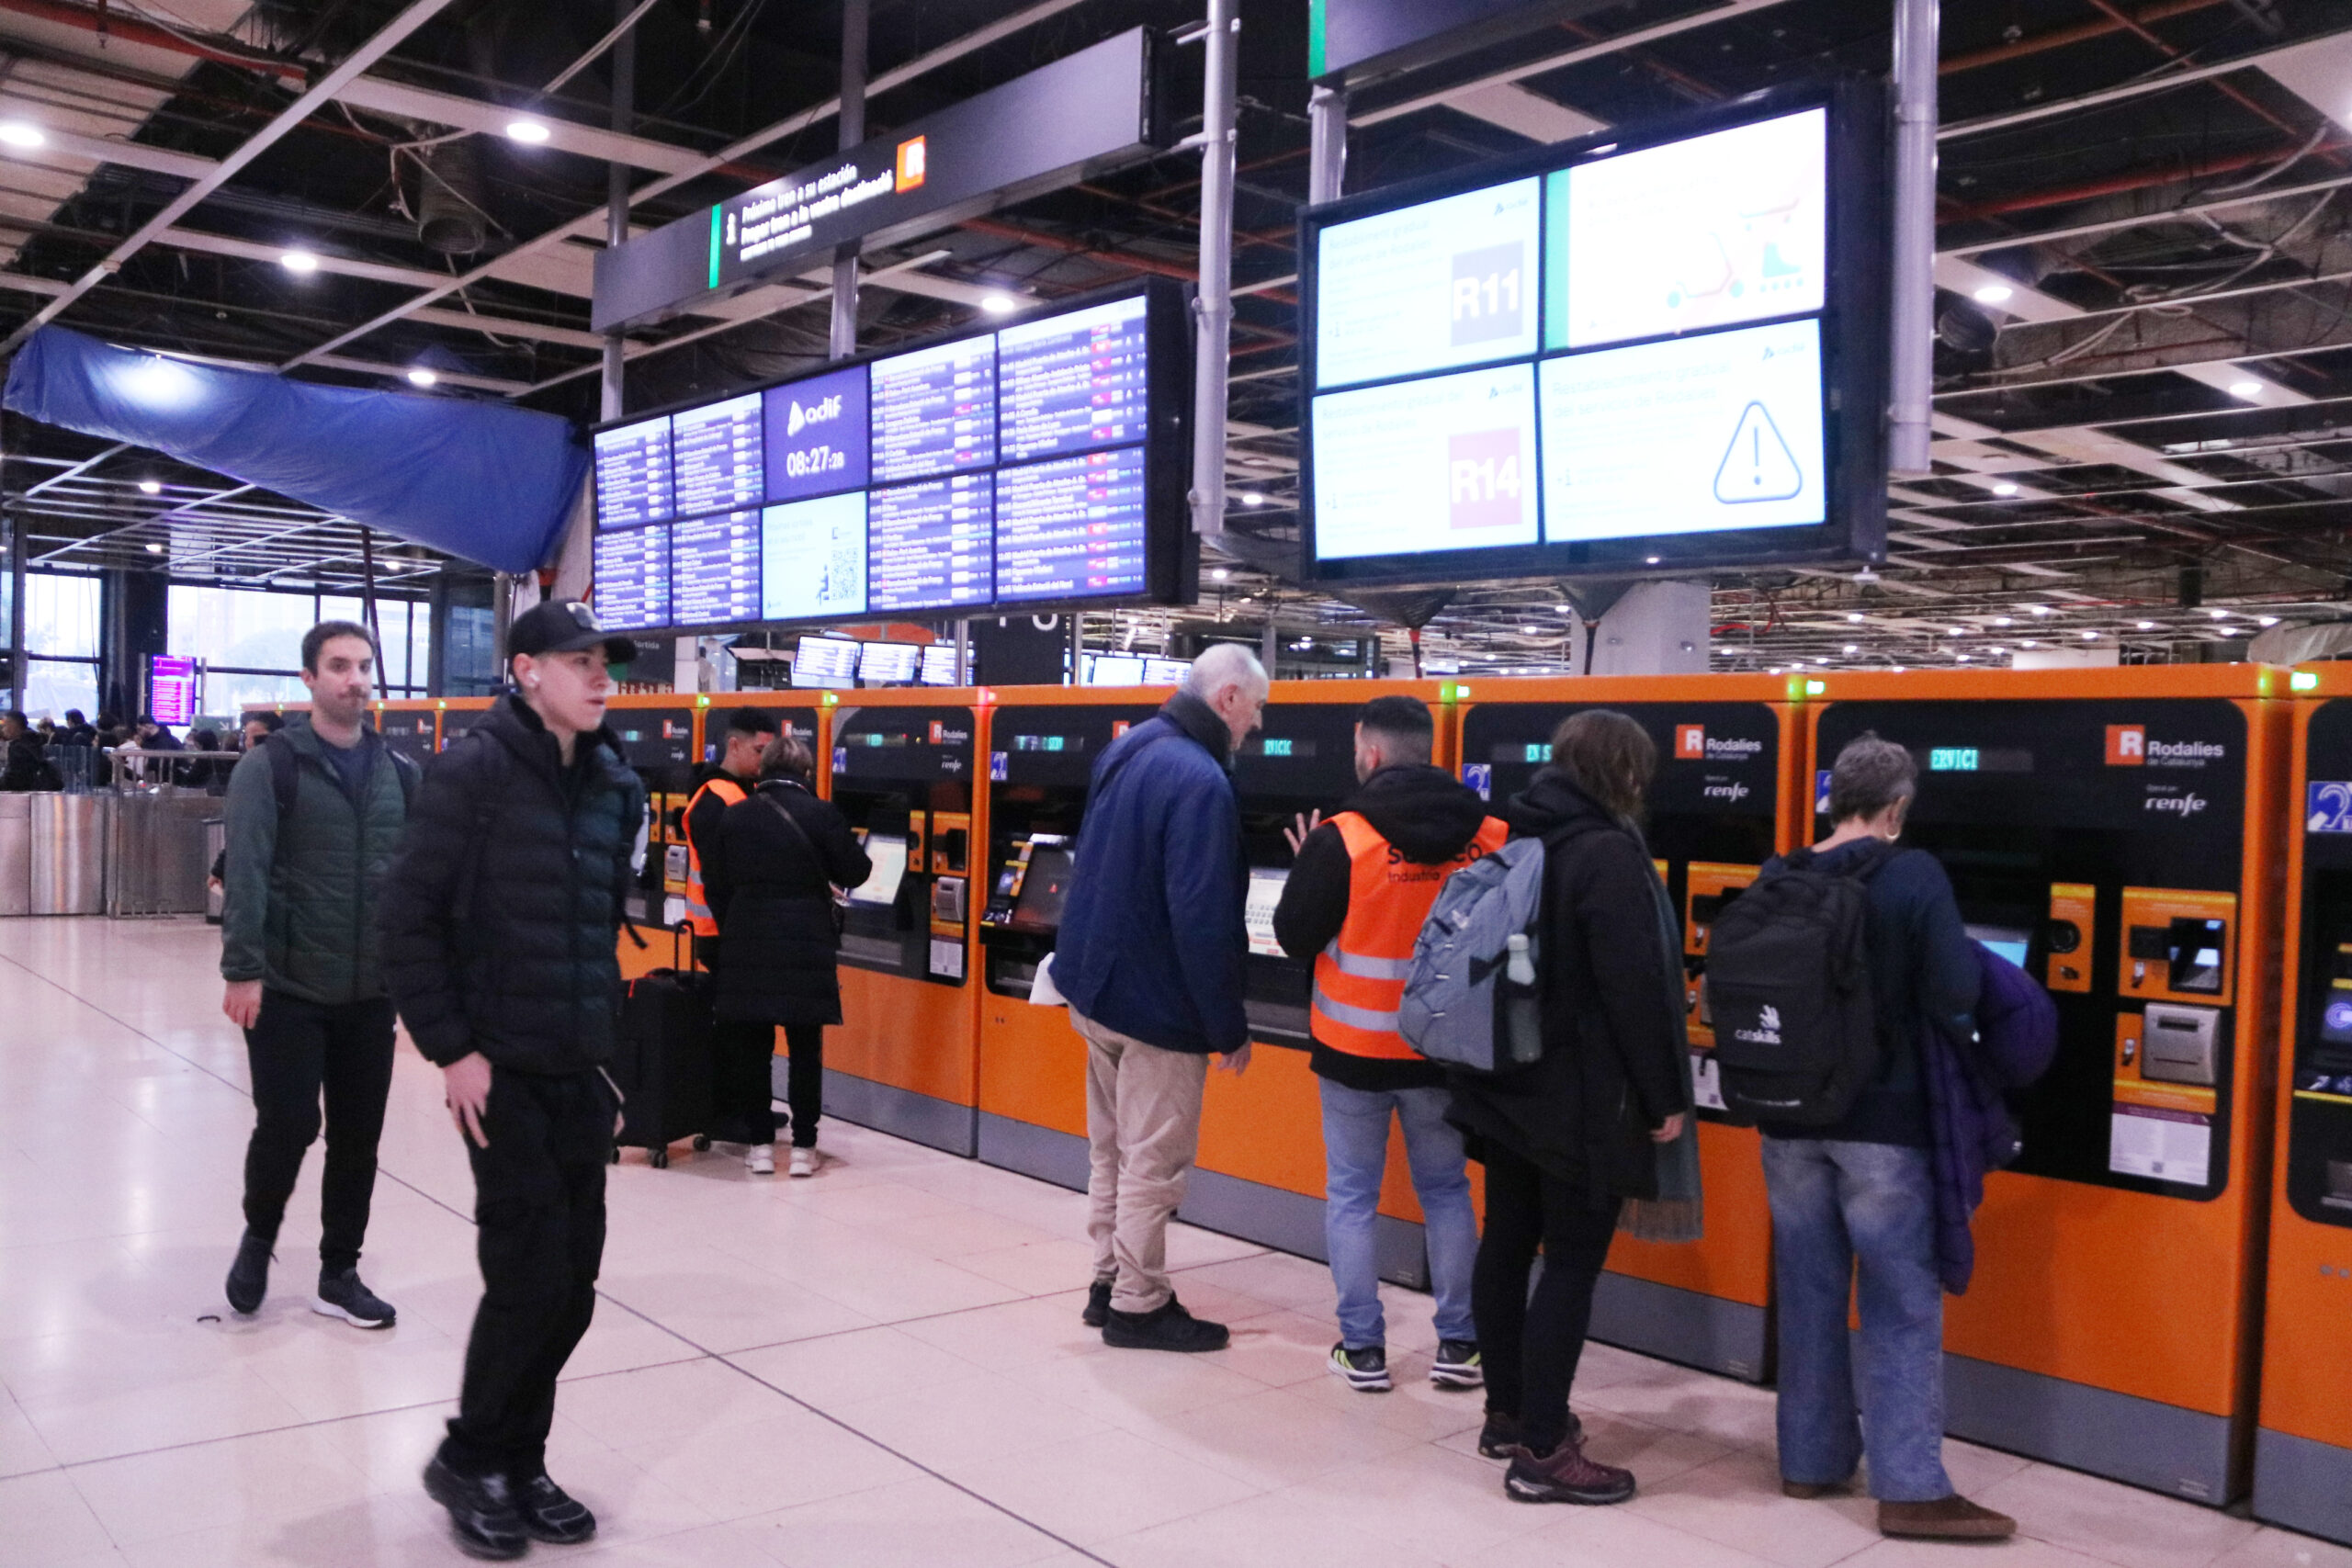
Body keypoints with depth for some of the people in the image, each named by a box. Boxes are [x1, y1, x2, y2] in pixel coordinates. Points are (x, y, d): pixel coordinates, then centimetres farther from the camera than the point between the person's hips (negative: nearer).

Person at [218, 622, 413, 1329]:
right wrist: (242, 970, -21)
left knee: (358, 1138, 9)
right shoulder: (269, 767, -6)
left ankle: (339, 1273, 23)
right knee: (287, 1127, -1)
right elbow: (245, 874, -14)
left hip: (371, 992, 4)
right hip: (287, 990, -4)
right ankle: (258, 1238, 28)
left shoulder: (395, 772, 8)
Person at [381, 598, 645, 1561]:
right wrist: (451, 1049, -13)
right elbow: (410, 917, -11)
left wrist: (608, 1041, 12)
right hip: (500, 1074, -6)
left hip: (581, 1075, 6)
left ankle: (518, 1463, 25)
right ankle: (470, 1461, 18)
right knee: (530, 1277, -4)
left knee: (571, 1283, 8)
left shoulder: (615, 787, 9)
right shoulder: (473, 771, -10)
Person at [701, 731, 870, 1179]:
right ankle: (803, 1146, 8)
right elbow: (852, 873, 0)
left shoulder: (734, 817, 4)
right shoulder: (822, 815, -6)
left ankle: (760, 1144, 13)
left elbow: (716, 886, 7)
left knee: (753, 1047, 10)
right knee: (805, 1049, 6)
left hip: (746, 946, 2)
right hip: (805, 948, -2)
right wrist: (860, 854, 21)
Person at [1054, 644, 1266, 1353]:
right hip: (1157, 1007, -9)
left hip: (1095, 987, 9)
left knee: (1111, 1152, 19)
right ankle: (1137, 1306, 14)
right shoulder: (1201, 782, -22)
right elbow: (1204, 922, -25)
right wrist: (1229, 1028, -17)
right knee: (1152, 1163, 4)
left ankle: (1110, 1281, 31)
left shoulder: (1126, 750, 7)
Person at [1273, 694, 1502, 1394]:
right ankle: (1457, 1344, 20)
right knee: (1447, 1191, 17)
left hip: (1355, 1048, -3)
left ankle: (1363, 1348, 15)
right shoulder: (1488, 838, -6)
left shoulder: (1341, 840, -16)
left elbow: (1295, 938, -8)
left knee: (1351, 1195, 11)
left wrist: (1308, 870, 7)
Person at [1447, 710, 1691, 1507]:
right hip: (1582, 1098, -8)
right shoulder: (1608, 853, -17)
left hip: (1505, 1084, 8)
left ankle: (1508, 1413, 27)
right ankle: (1541, 1451, 3)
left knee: (1506, 1244, 14)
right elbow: (1638, 988, -20)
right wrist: (1665, 1097, -12)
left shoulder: (1513, 840, 8)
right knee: (1572, 1262, -1)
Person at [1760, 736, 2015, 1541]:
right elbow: (1956, 999, -18)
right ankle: (1910, 1488, 8)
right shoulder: (1914, 876, -13)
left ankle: (1810, 1460, 25)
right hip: (1883, 1121, -5)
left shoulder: (1776, 881, 2)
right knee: (1902, 1305, 4)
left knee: (1808, 1294, 14)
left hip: (1790, 1121, 5)